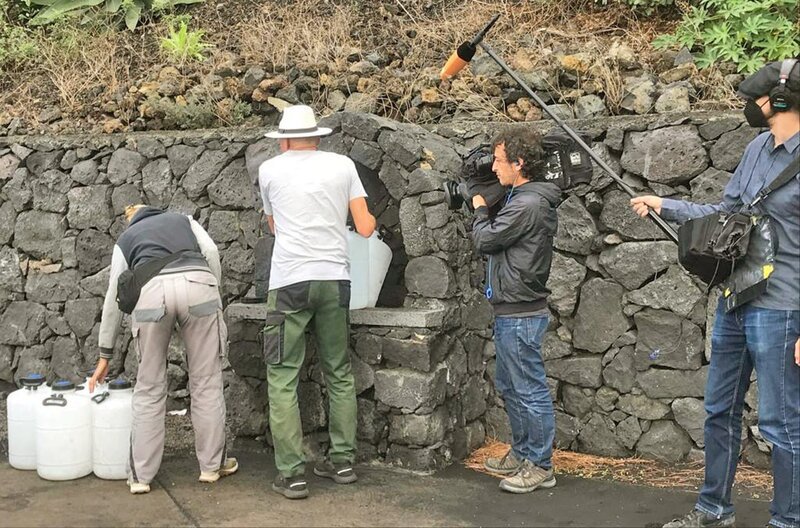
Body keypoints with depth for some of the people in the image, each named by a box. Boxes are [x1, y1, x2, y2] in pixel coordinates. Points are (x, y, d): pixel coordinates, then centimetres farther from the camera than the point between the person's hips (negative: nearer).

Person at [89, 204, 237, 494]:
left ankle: (141, 474, 16)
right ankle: (212, 464, 19)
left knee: (149, 387, 12)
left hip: (150, 290, 0)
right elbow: (211, 252, 11)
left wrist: (105, 355, 37)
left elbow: (113, 299, 32)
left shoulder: (125, 238, 33)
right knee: (207, 381, 10)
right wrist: (213, 296, 17)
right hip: (197, 283, 0)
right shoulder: (184, 219, 33)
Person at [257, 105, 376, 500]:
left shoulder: (269, 169, 6)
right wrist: (371, 217, 28)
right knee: (339, 373, 14)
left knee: (283, 378, 2)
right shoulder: (342, 165, 8)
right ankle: (342, 461, 21)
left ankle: (292, 474, 1)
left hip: (290, 281, -2)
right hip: (334, 278, 3)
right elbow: (365, 228, 5)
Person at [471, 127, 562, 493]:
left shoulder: (526, 205, -21)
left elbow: (485, 240, -15)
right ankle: (521, 453, 33)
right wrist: (486, 210, 10)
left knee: (530, 391, -1)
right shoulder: (525, 199, 12)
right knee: (509, 386, 20)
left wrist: (480, 209, 2)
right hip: (511, 312, 11)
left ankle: (540, 466, 9)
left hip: (520, 315, -11)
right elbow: (500, 238, 18)